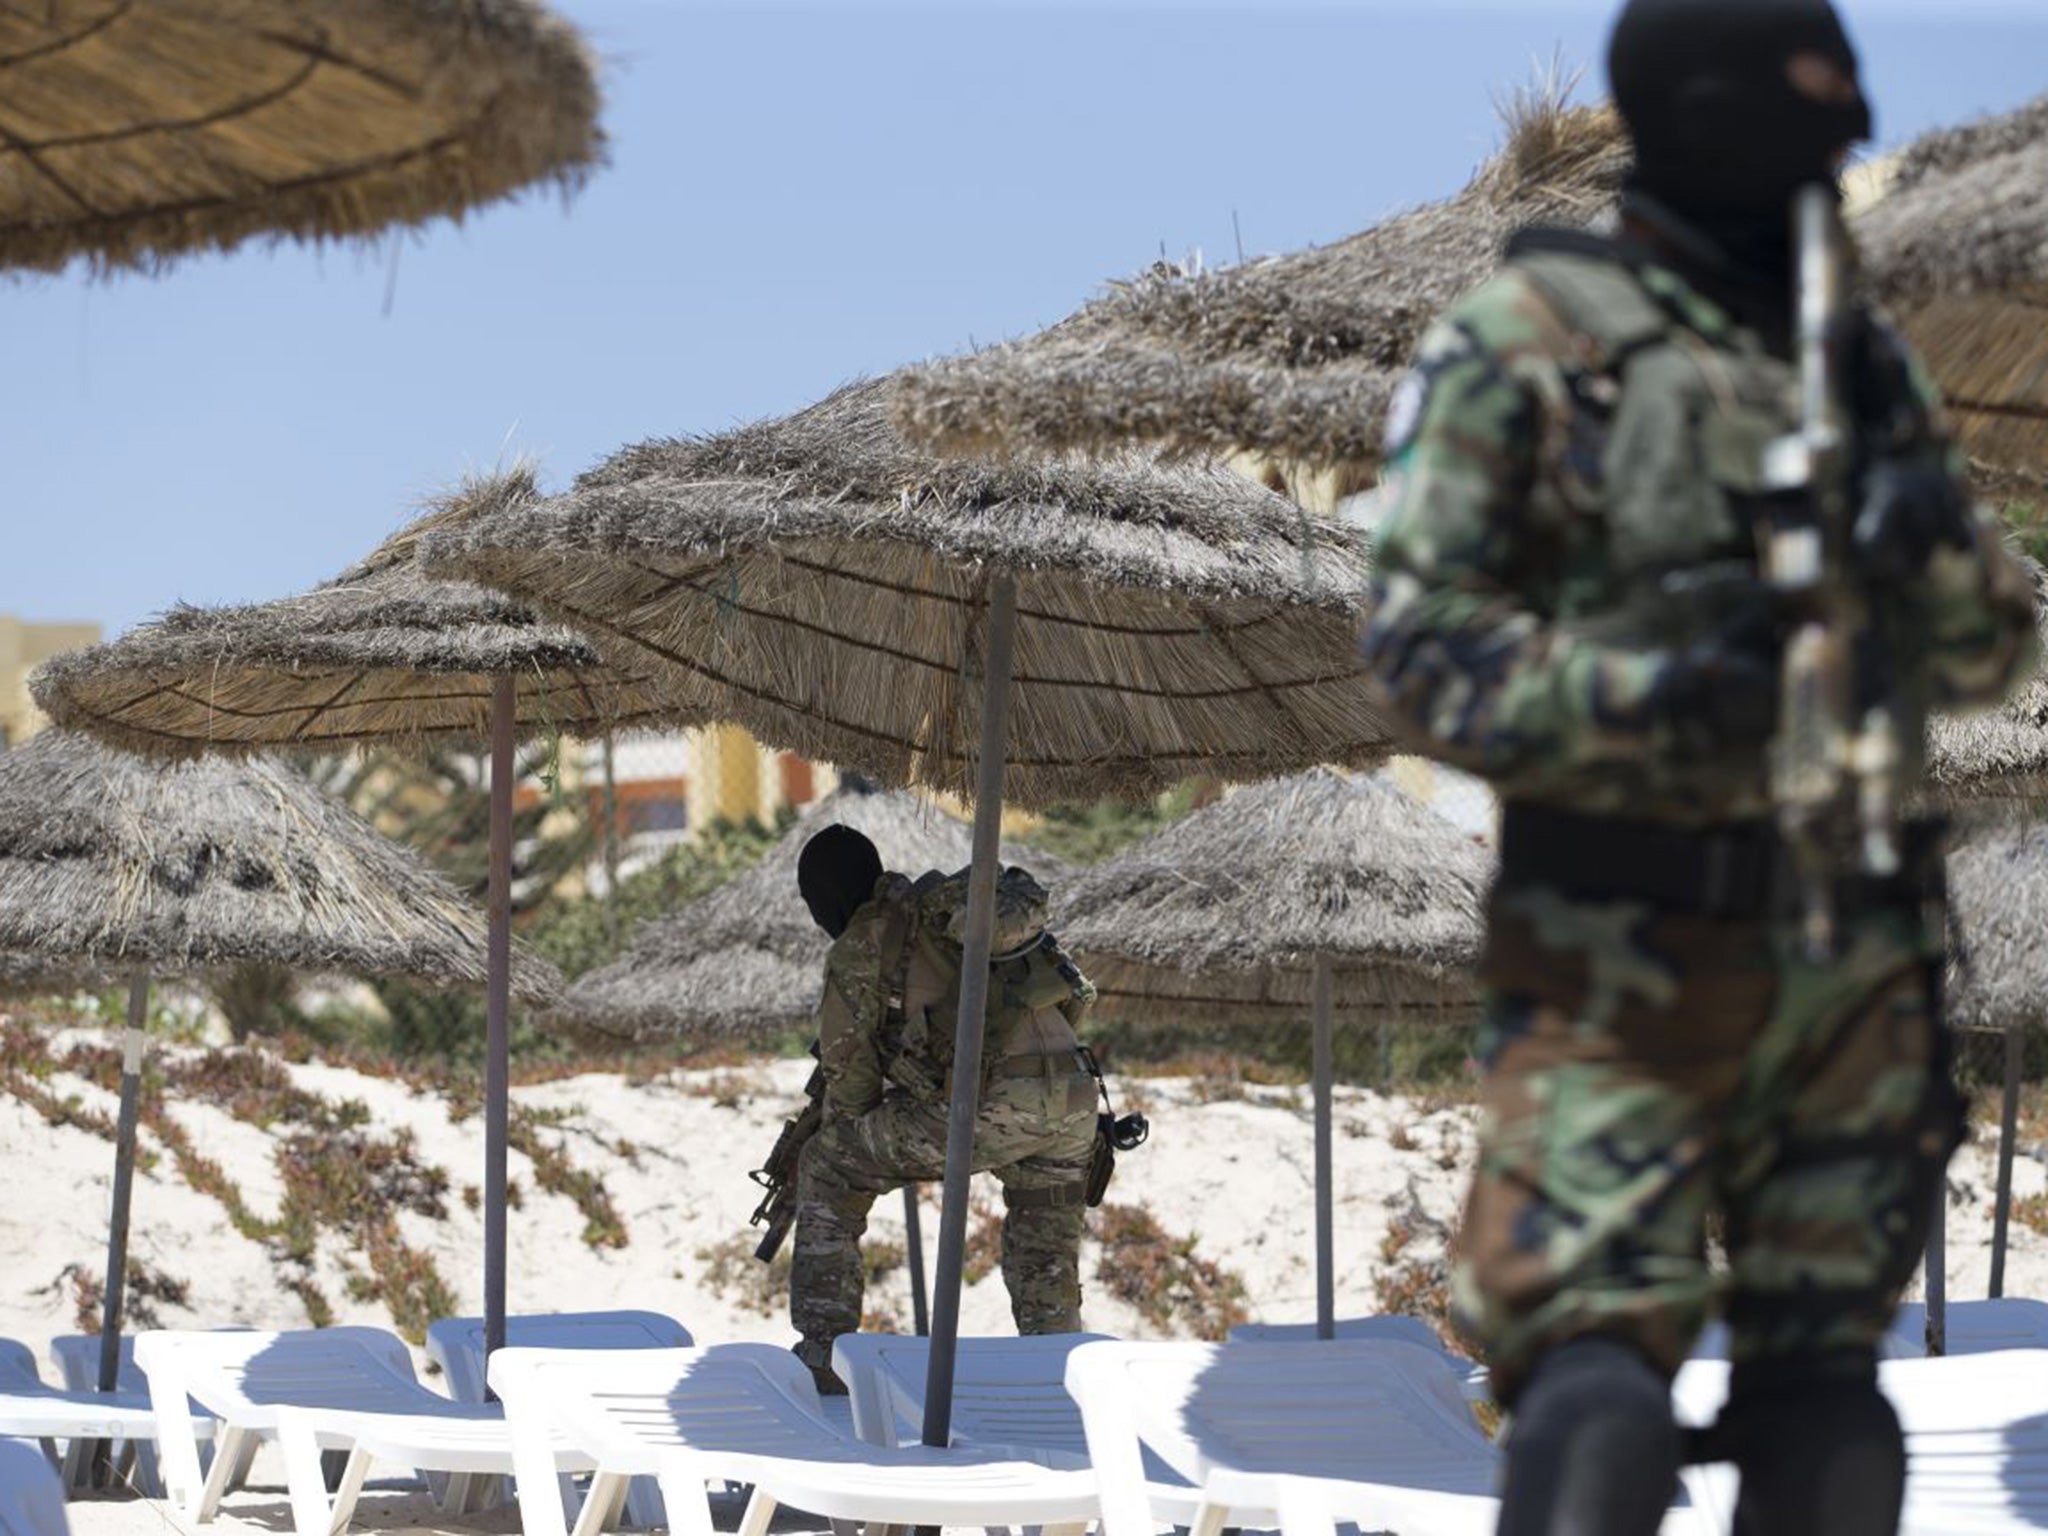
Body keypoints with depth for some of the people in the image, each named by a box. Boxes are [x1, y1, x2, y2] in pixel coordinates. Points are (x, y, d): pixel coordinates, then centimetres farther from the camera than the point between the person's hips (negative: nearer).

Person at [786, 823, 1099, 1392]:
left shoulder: (858, 950, 8)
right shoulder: (961, 900, 27)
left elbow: (851, 1076, 11)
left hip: (985, 1110, -5)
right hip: (1073, 1099, 5)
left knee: (826, 1172, 14)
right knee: (1046, 1262, 31)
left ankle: (821, 1351, 10)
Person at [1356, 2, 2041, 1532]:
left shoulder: (1866, 356, 14)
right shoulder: (1526, 340, -2)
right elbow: (1422, 642, -7)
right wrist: (1636, 693, -23)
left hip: (1851, 953, 5)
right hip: (1622, 955, -5)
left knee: (1823, 1404, 6)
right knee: (1598, 1389, -14)